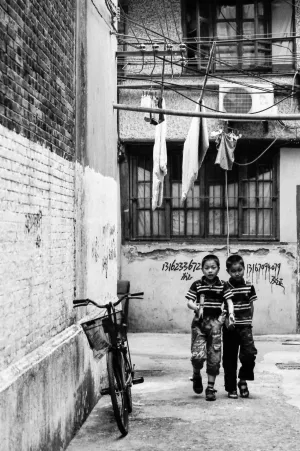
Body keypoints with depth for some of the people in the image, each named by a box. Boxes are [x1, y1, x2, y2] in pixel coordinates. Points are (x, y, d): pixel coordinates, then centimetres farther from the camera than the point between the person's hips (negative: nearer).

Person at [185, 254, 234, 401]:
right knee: (198, 355, -13)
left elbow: (229, 301, 1)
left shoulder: (222, 285, 5)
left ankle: (210, 388, 14)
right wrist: (196, 308, -22)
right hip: (199, 322, -1)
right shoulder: (197, 285, 2)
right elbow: (189, 302, -1)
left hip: (215, 321, 2)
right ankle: (196, 375, 19)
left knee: (214, 357, 2)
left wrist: (230, 313, -18)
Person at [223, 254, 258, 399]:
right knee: (230, 358, 5)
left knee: (249, 353, -14)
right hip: (230, 327, -1)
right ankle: (231, 388, 16)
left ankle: (243, 380, 9)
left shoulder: (249, 286, 4)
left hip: (245, 326, 1)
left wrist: (249, 321, 7)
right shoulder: (225, 288, -5)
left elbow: (251, 306, 13)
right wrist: (226, 321, -18)